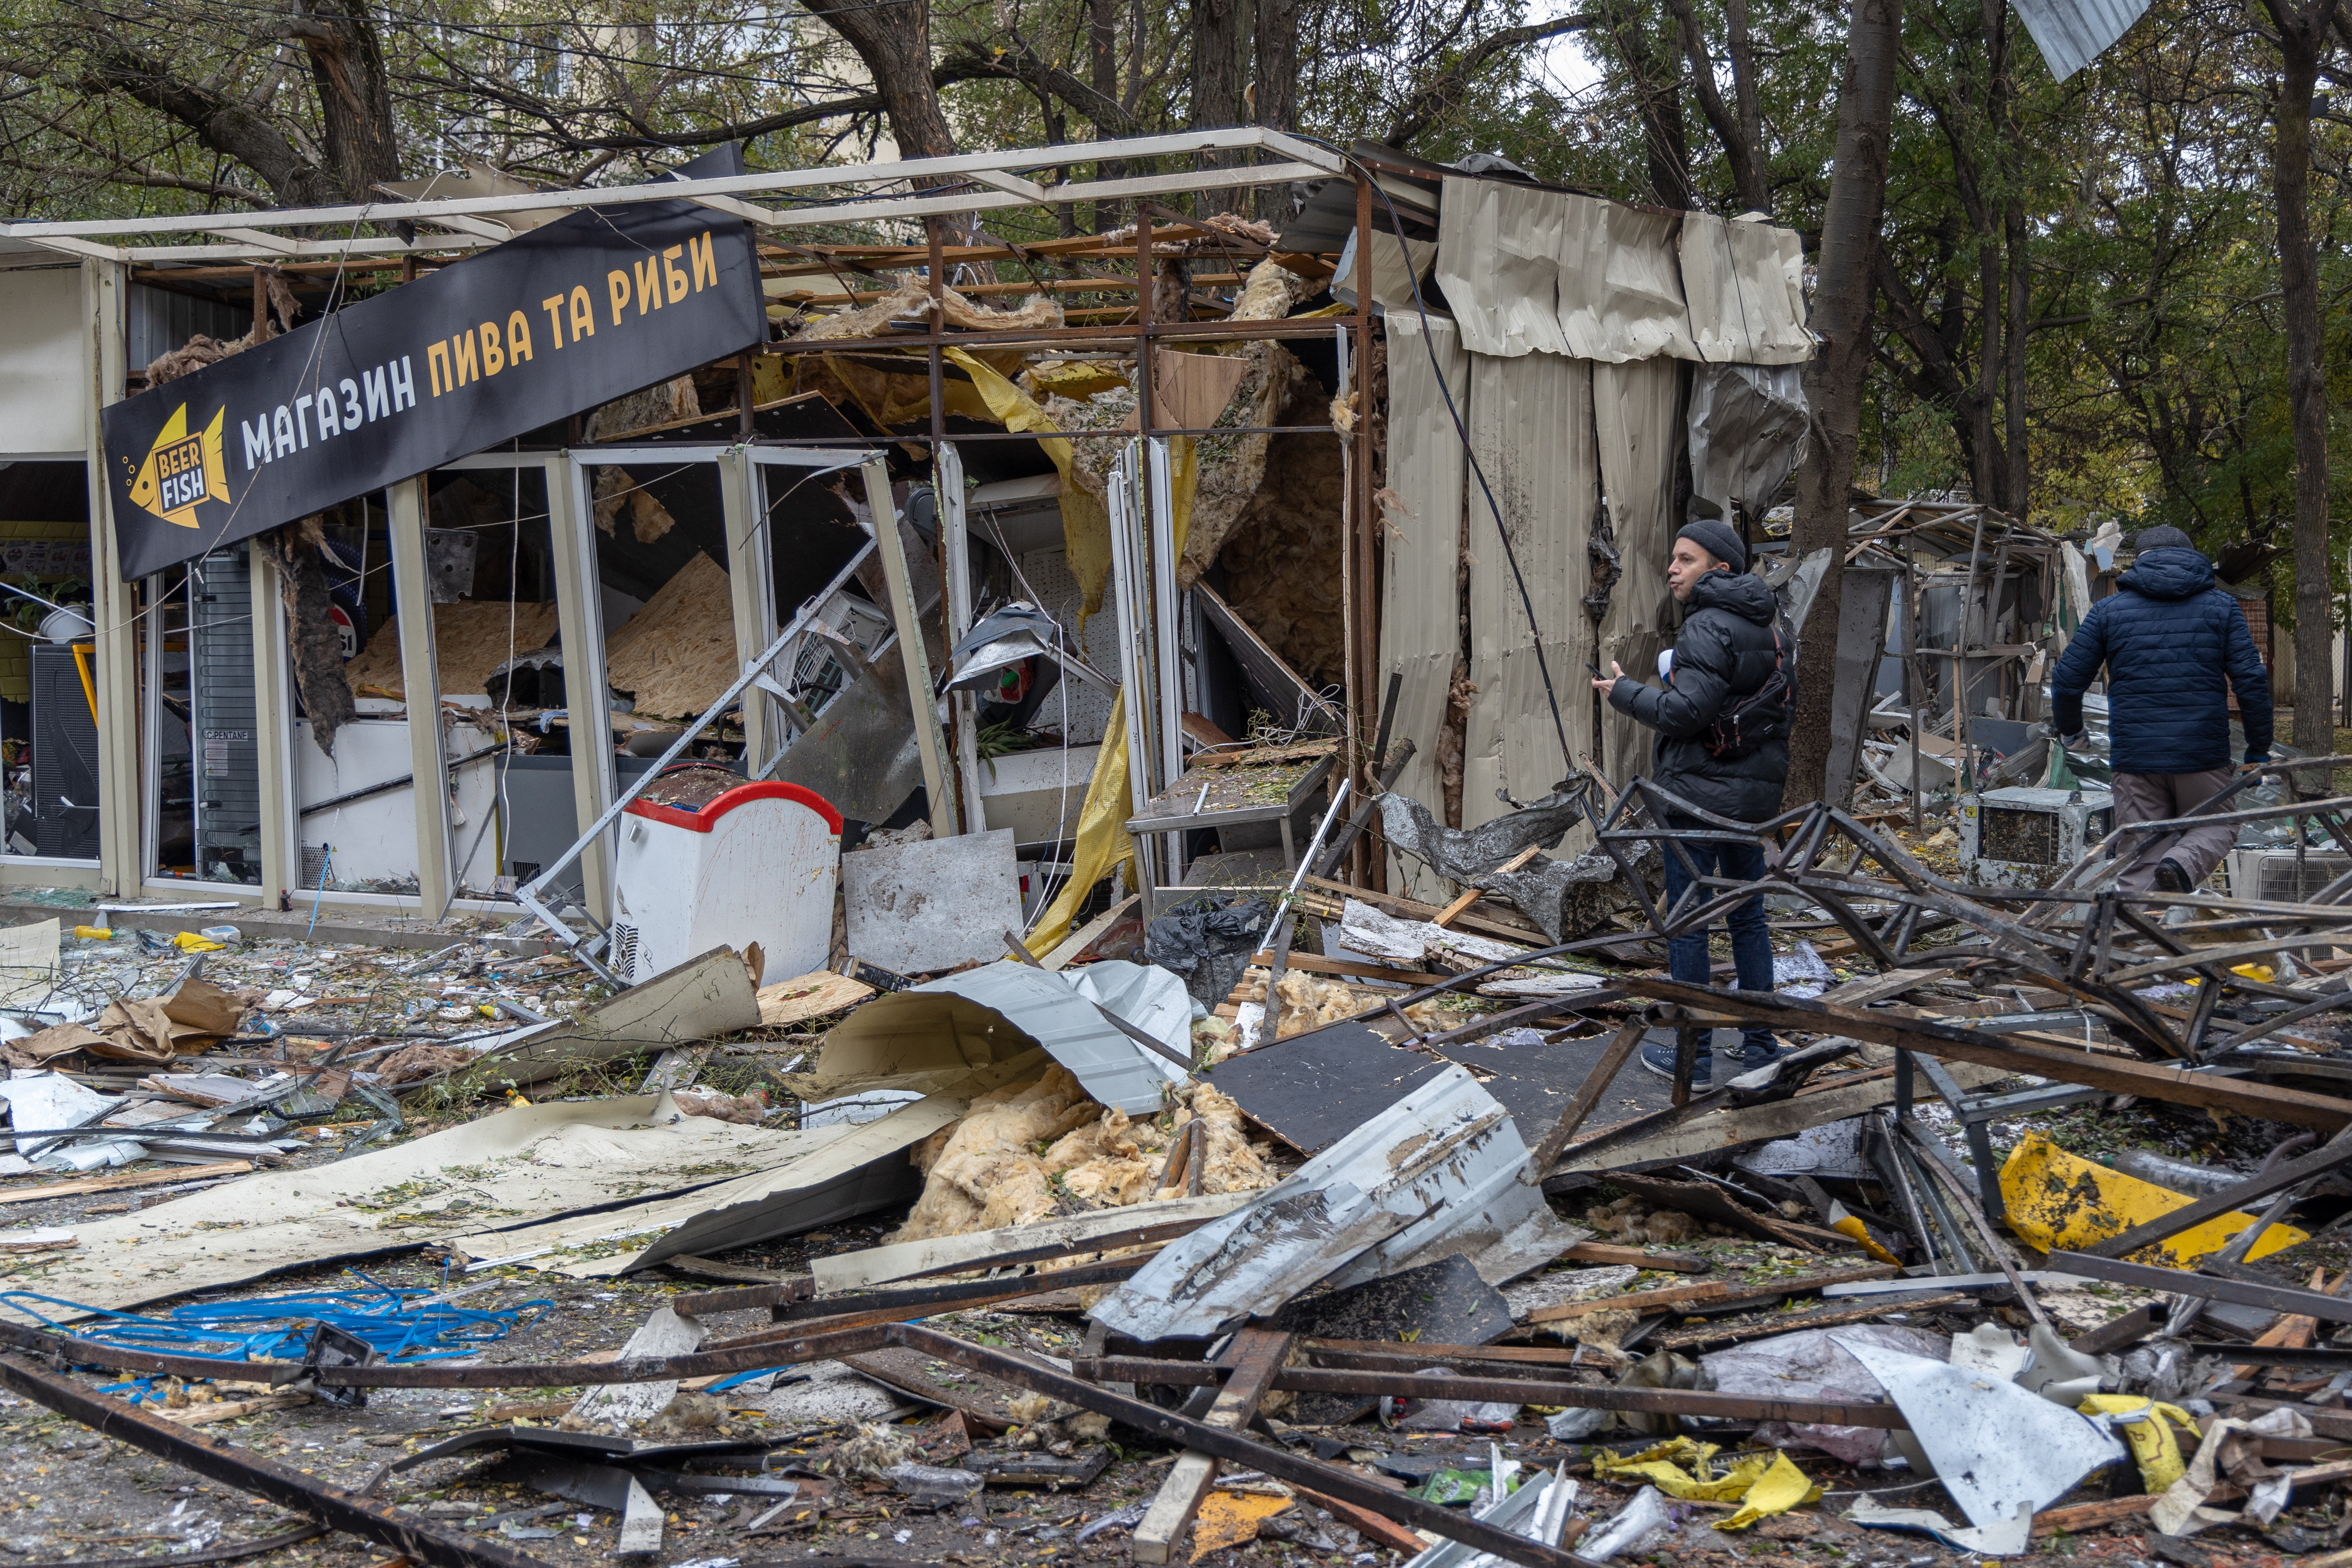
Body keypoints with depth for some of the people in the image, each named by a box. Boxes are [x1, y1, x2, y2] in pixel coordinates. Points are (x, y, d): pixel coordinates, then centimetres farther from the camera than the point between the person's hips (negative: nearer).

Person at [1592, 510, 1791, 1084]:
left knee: (1687, 922, 0)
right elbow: (1782, 701, 17)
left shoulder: (1709, 628, -17)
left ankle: (1692, 1055, 4)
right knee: (1748, 917, 15)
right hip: (1756, 792, 9)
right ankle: (1760, 1047, 20)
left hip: (1700, 794, -9)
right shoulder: (1765, 624, 11)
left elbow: (1686, 712, -23)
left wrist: (1624, 691, -10)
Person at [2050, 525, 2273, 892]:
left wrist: (2070, 731, 25)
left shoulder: (2109, 610, 6)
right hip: (2203, 755, -1)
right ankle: (2183, 864, -12)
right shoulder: (2221, 607, 5)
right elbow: (2252, 681, -2)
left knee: (2141, 861, 9)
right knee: (2216, 826, 20)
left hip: (2134, 756, 1)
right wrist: (2259, 750, 7)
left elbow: (2067, 681, 6)